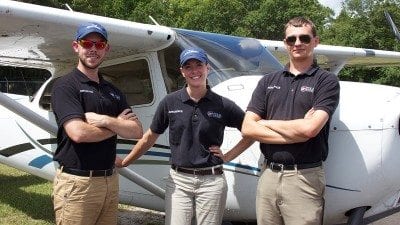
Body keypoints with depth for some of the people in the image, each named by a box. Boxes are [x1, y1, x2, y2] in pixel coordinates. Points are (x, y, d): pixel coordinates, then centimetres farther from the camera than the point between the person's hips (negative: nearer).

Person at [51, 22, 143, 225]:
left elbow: (137, 131, 4)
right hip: (76, 183, -6)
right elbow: (78, 132, -20)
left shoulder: (113, 91, 14)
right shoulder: (65, 85, -6)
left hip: (110, 180, 6)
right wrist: (118, 125, -4)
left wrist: (104, 120, -13)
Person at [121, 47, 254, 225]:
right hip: (178, 180, 1)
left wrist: (228, 156, -1)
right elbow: (150, 137, 9)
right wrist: (123, 163, 10)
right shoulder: (170, 102, 1)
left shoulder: (223, 105, -1)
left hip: (211, 181, 0)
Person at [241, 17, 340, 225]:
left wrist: (266, 123, -3)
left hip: (304, 177, -4)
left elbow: (310, 128, -16)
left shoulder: (327, 81, -1)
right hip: (268, 175, 4)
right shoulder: (268, 81, 10)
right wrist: (294, 134, -10)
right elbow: (247, 128, 0)